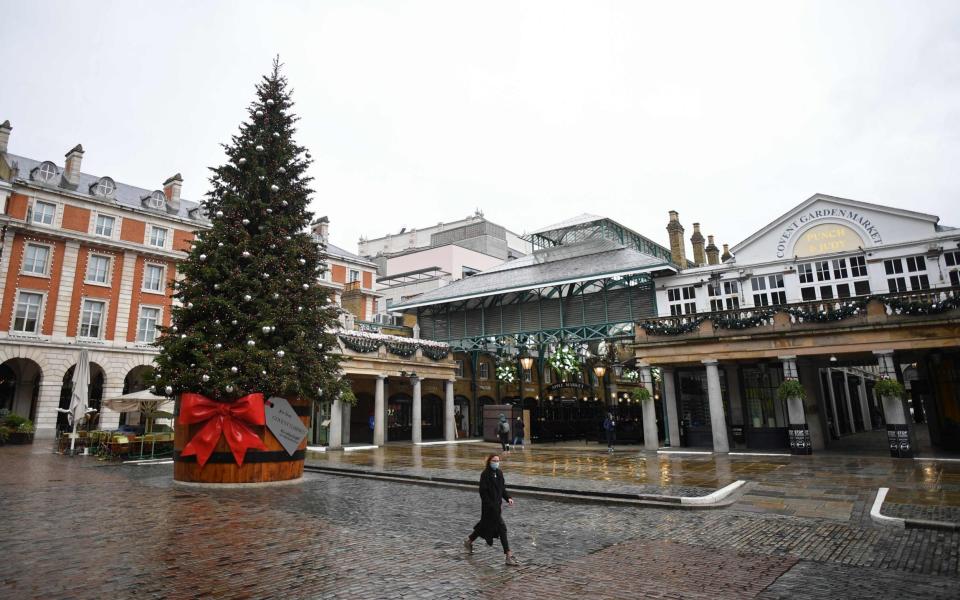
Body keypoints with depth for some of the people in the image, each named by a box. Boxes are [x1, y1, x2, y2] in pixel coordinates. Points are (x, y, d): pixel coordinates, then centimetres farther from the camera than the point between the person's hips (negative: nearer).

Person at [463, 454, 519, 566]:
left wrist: (508, 498, -3)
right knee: (502, 528, -8)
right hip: (489, 506, -8)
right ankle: (508, 556, -2)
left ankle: (469, 541, 41)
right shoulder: (485, 474, -16)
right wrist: (491, 505, -20)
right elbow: (483, 492, -17)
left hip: (497, 504, 8)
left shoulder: (499, 473, 7)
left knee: (485, 525, 20)